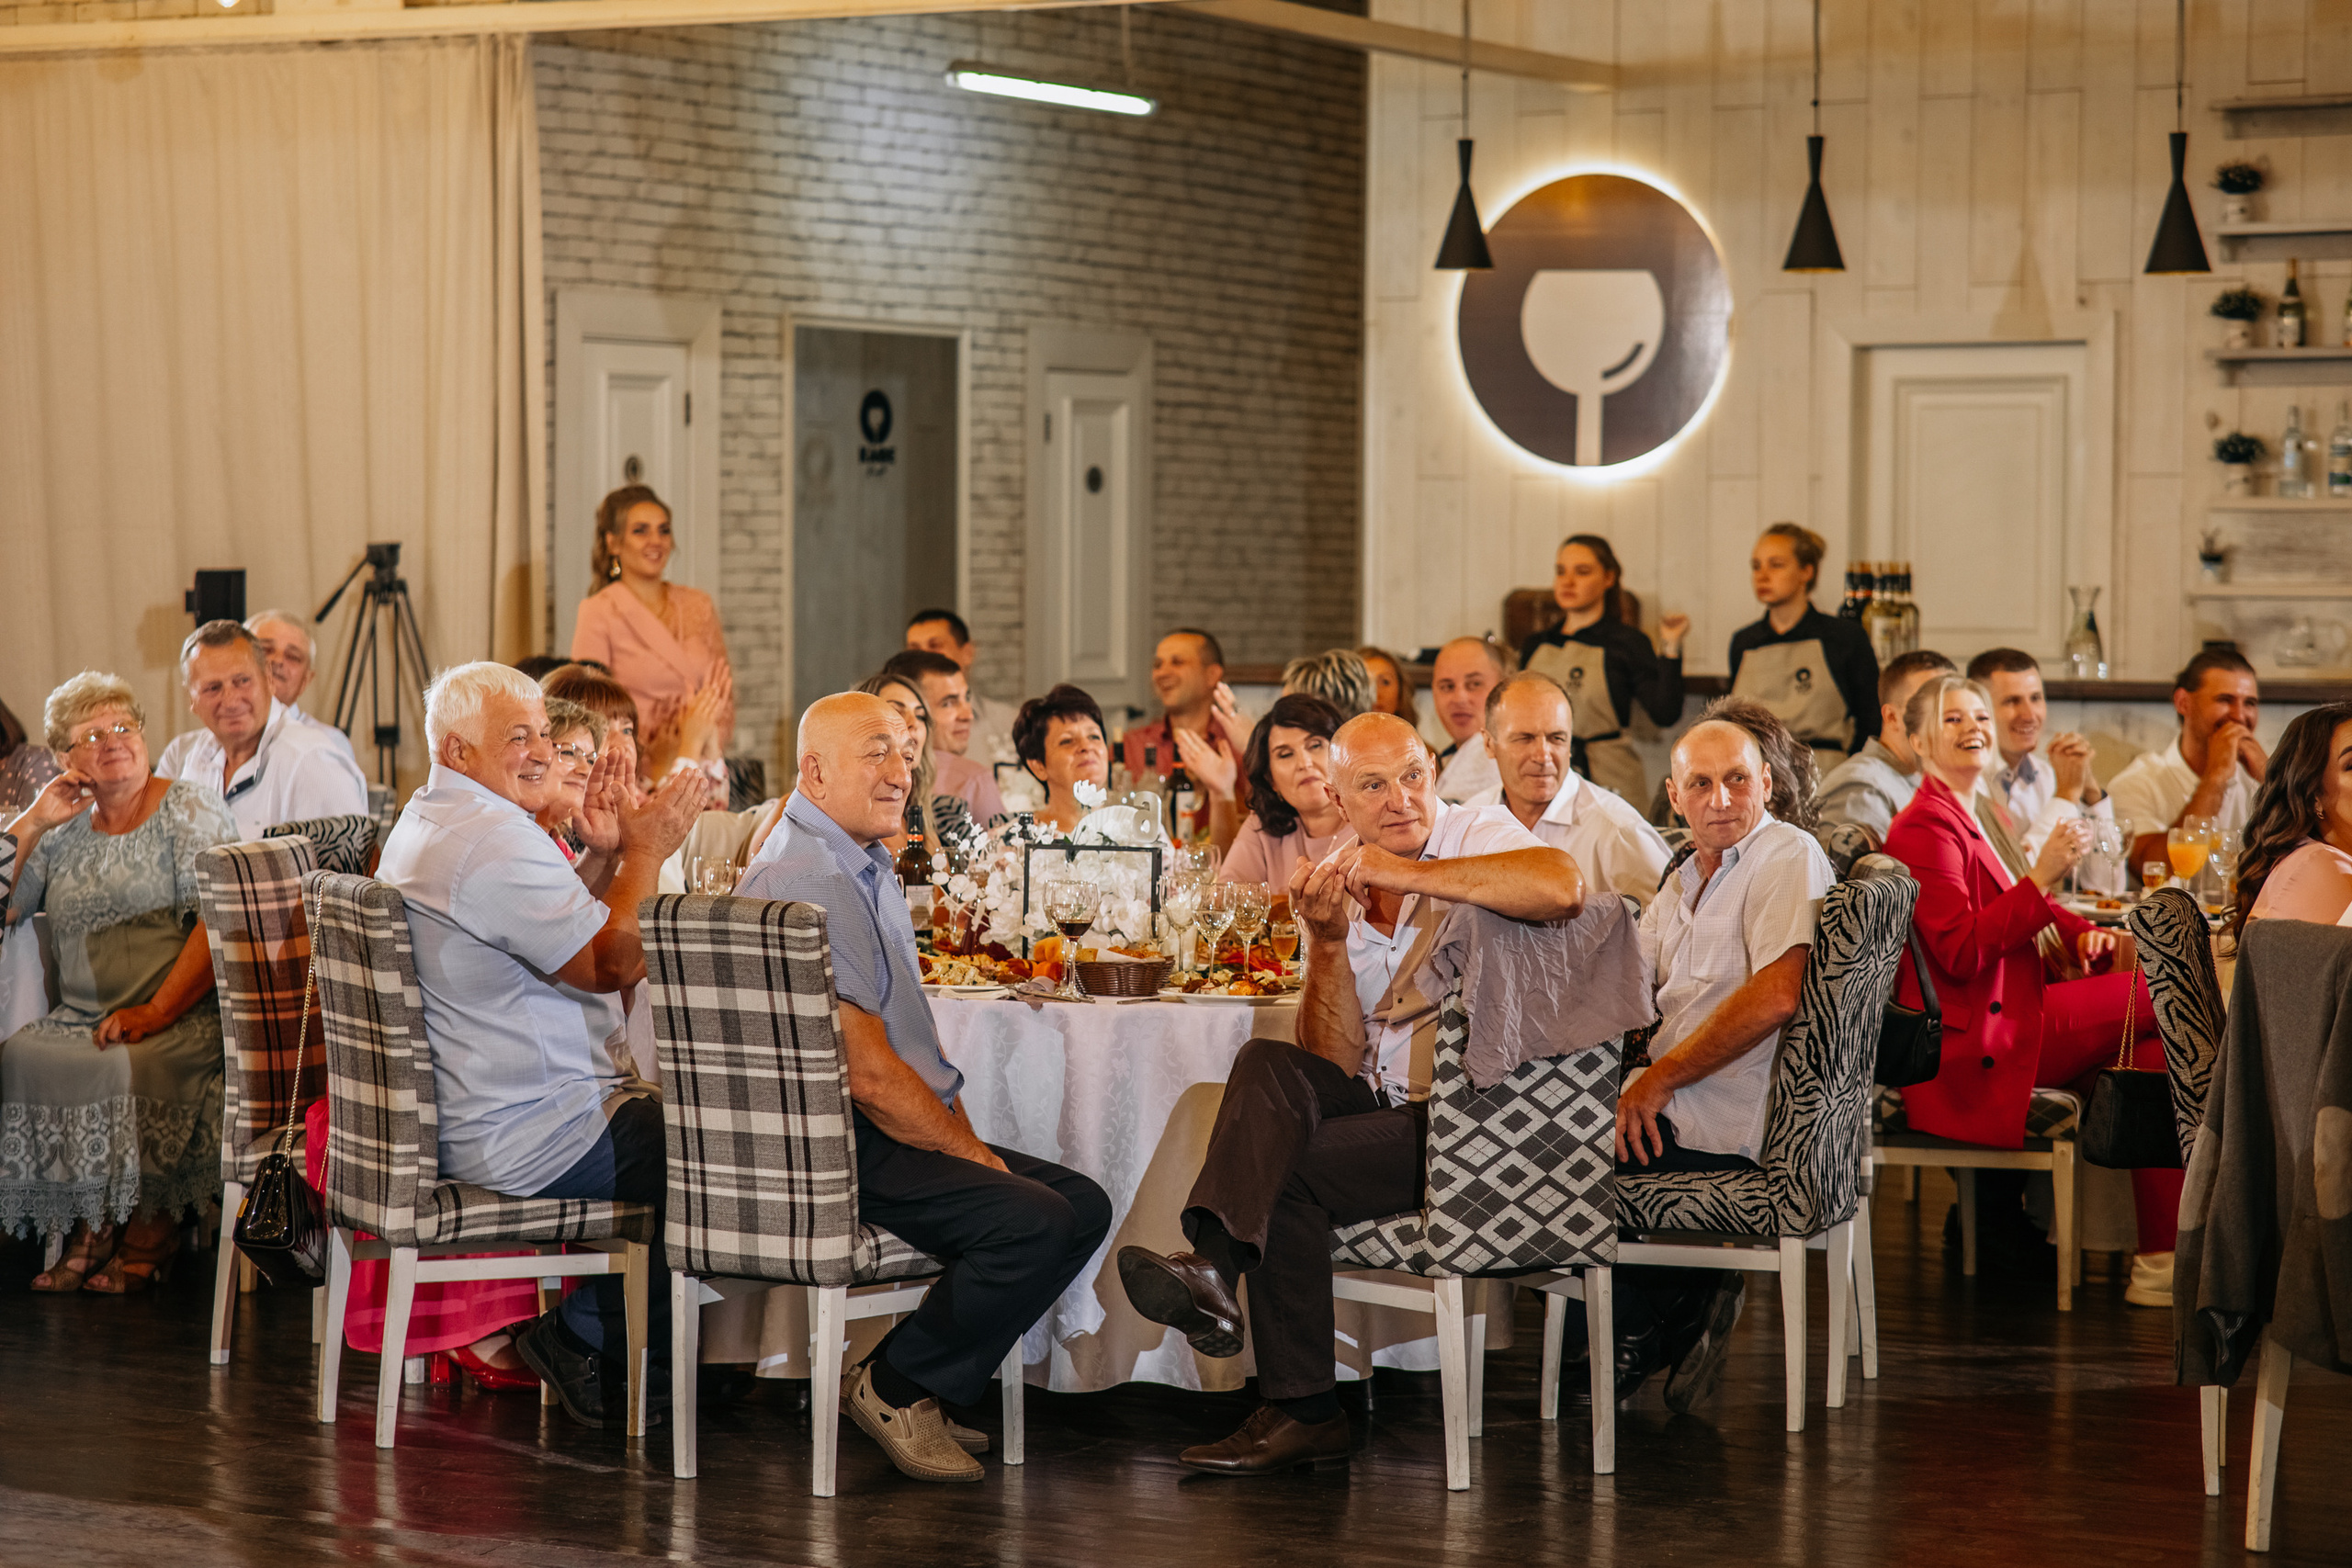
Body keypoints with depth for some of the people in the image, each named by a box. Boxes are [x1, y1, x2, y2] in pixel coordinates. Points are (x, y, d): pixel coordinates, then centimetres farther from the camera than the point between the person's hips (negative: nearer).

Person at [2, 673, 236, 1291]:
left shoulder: (191, 810, 2)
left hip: (186, 1015, -5)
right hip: (81, 1017, 5)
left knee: (128, 1070, -34)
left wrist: (155, 1012, -19)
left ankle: (149, 1236, -13)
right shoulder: (63, 834, 17)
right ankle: (90, 1227, -12)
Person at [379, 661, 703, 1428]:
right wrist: (645, 852, -11)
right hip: (528, 1141, -11)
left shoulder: (426, 826, 16)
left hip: (467, 1123, 11)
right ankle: (584, 1337, 7)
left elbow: (566, 940, 18)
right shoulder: (490, 840, -21)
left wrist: (608, 853, 6)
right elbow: (611, 966, -21)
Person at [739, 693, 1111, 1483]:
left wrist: (965, 1136, 8)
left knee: (1084, 1205, 2)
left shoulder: (867, 867, 18)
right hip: (835, 1149, -11)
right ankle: (893, 1388, -7)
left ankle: (922, 1384, 7)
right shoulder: (803, 882, -17)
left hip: (897, 1132, 11)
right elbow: (867, 1073, -20)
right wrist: (969, 1153, -11)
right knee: (1036, 1222, -24)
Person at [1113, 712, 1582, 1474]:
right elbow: (1333, 1063, 3)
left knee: (1287, 1171, -21)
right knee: (1268, 1065, -22)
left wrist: (1408, 874, -27)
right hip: (1382, 1107, 5)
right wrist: (1328, 940, -13)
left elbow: (1564, 888, -33)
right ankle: (1213, 1264, -36)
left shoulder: (1480, 838, -6)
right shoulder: (1335, 880, 9)